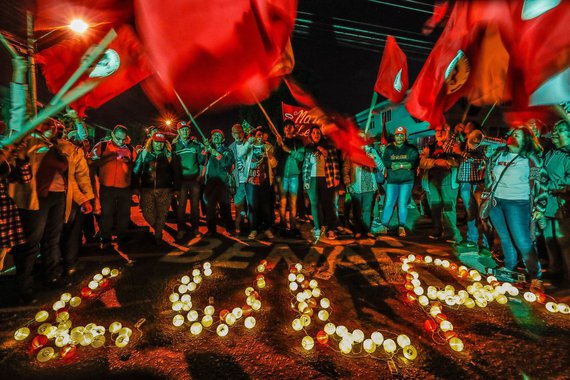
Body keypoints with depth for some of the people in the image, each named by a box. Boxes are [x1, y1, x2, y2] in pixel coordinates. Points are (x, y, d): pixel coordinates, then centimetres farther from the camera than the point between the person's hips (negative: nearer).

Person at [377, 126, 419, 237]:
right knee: (388, 203, 0)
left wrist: (396, 165, -12)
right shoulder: (389, 149, 10)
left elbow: (413, 163, -10)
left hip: (406, 181, -1)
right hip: (392, 180, 2)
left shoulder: (411, 149, 5)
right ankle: (384, 226, 5)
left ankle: (401, 227, 6)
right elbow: (385, 161, -6)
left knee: (403, 204, -2)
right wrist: (404, 164, -11)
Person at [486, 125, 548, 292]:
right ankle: (510, 267, 31)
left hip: (517, 203, -5)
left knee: (522, 242, -10)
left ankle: (536, 277, 5)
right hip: (496, 201, 5)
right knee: (504, 237, 14)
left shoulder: (531, 159, -4)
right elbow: (490, 173, 19)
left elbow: (541, 182, -6)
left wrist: (540, 207, -11)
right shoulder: (499, 154, 10)